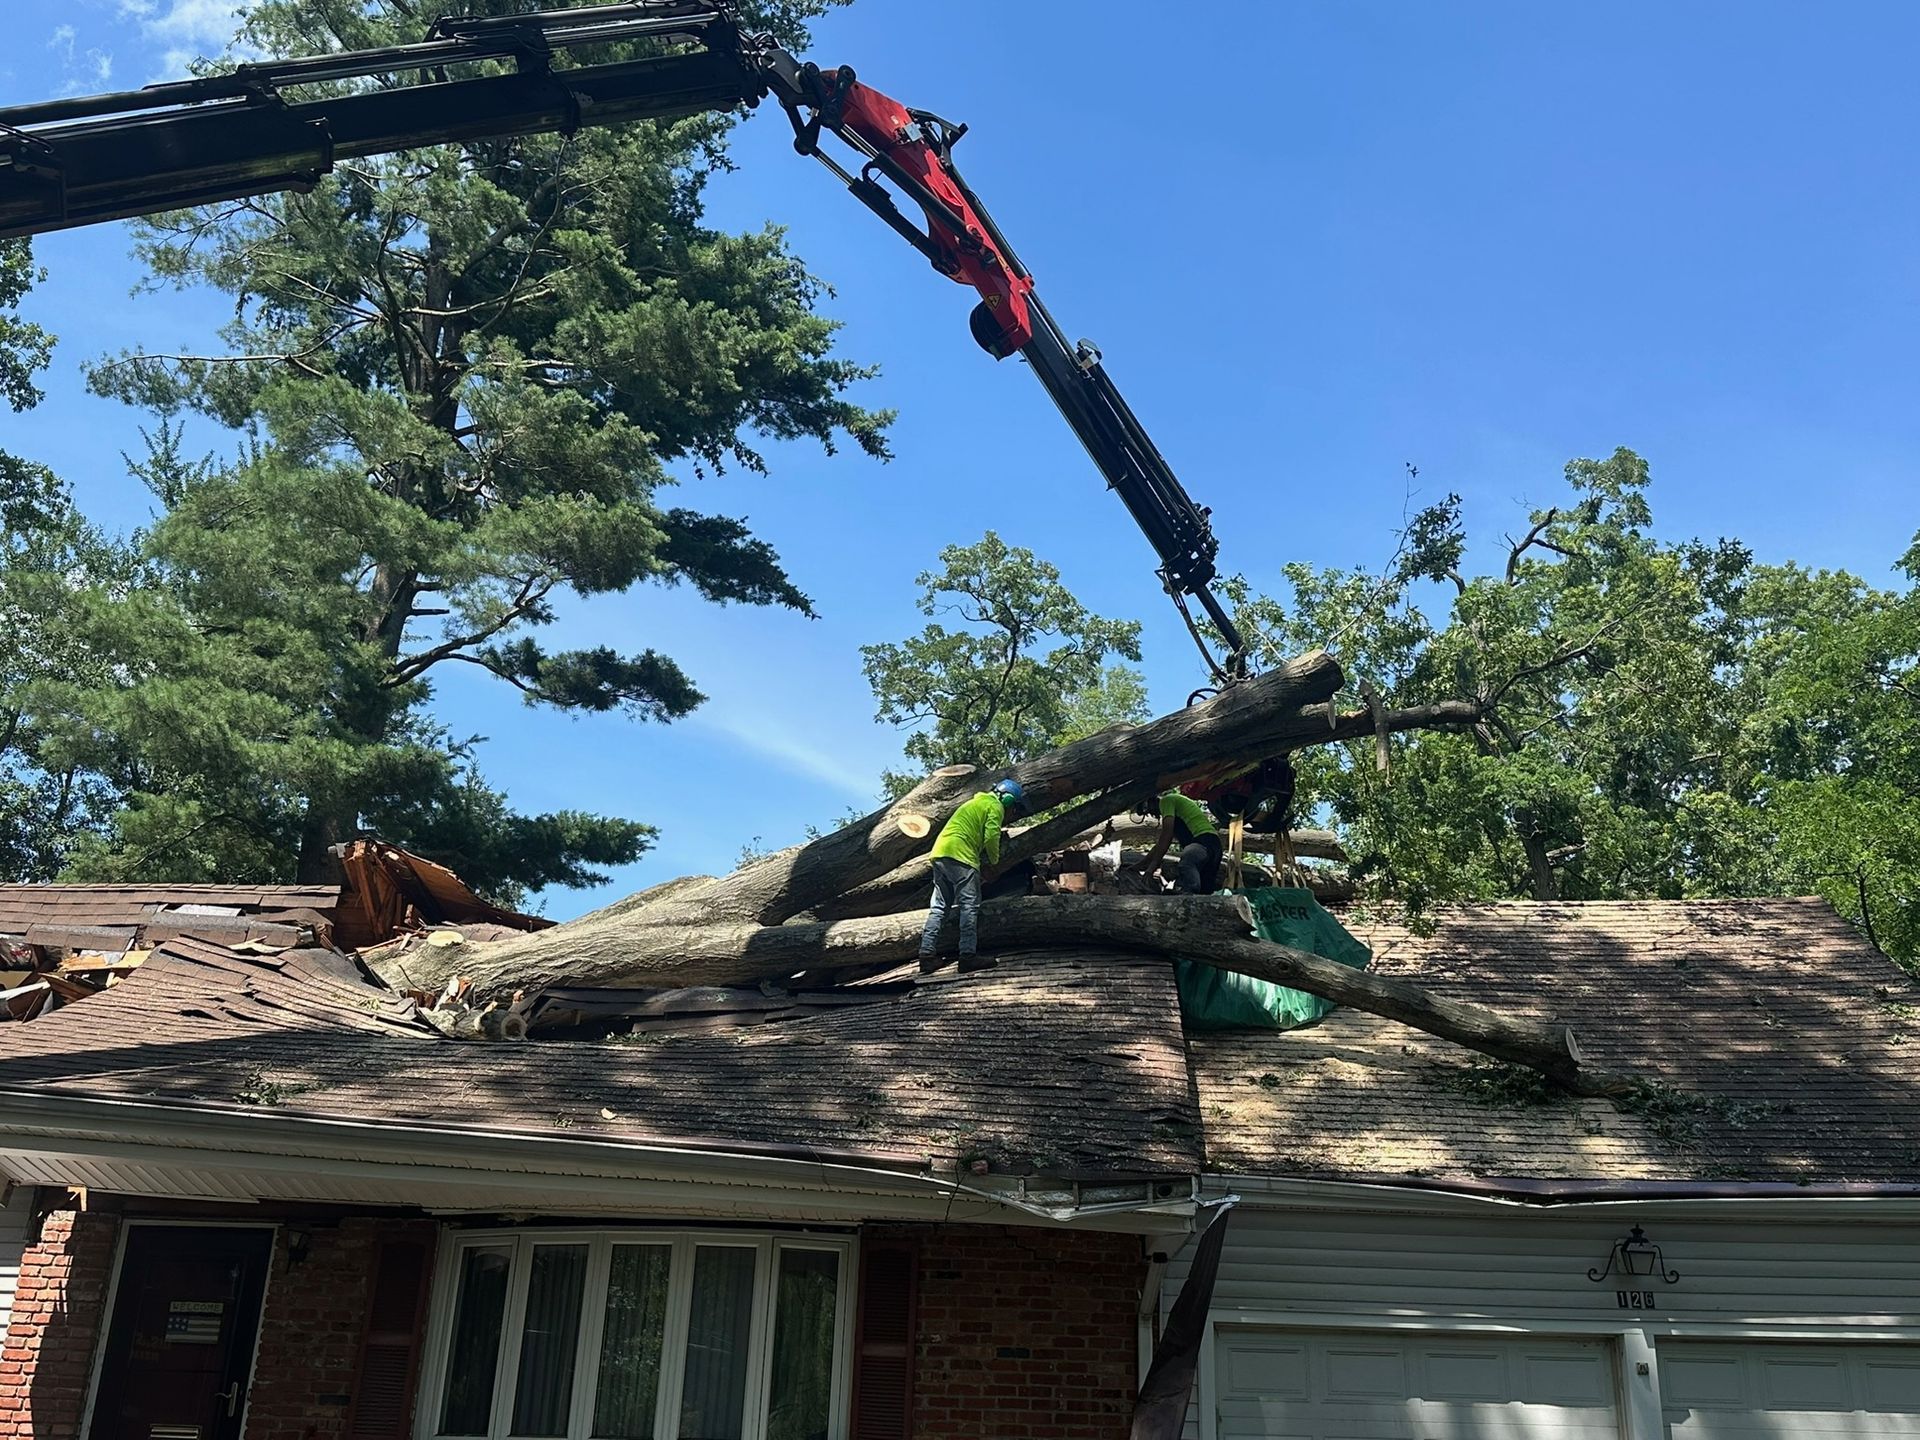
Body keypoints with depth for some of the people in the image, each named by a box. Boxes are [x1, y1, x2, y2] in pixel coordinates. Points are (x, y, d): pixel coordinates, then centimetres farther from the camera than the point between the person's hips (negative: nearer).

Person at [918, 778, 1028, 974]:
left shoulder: (976, 802, 31)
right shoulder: (995, 807, 3)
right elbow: (991, 837, -9)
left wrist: (985, 857, 24)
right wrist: (994, 860, 8)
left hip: (939, 851, 9)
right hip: (960, 856, -9)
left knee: (938, 906, 7)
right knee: (969, 906, -8)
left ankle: (927, 954, 0)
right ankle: (968, 956, -14)